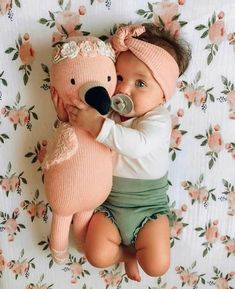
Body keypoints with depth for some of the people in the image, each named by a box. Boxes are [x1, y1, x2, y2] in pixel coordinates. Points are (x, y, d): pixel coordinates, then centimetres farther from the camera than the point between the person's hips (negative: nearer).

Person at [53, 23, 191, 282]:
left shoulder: (159, 119, -19)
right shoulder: (105, 110, -5)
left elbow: (139, 144, -37)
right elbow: (85, 140, 3)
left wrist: (98, 125, -42)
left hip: (149, 207, -3)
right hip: (109, 203, 3)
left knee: (157, 265, -10)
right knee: (97, 256, -11)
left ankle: (131, 249, 21)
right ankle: (128, 252, 19)